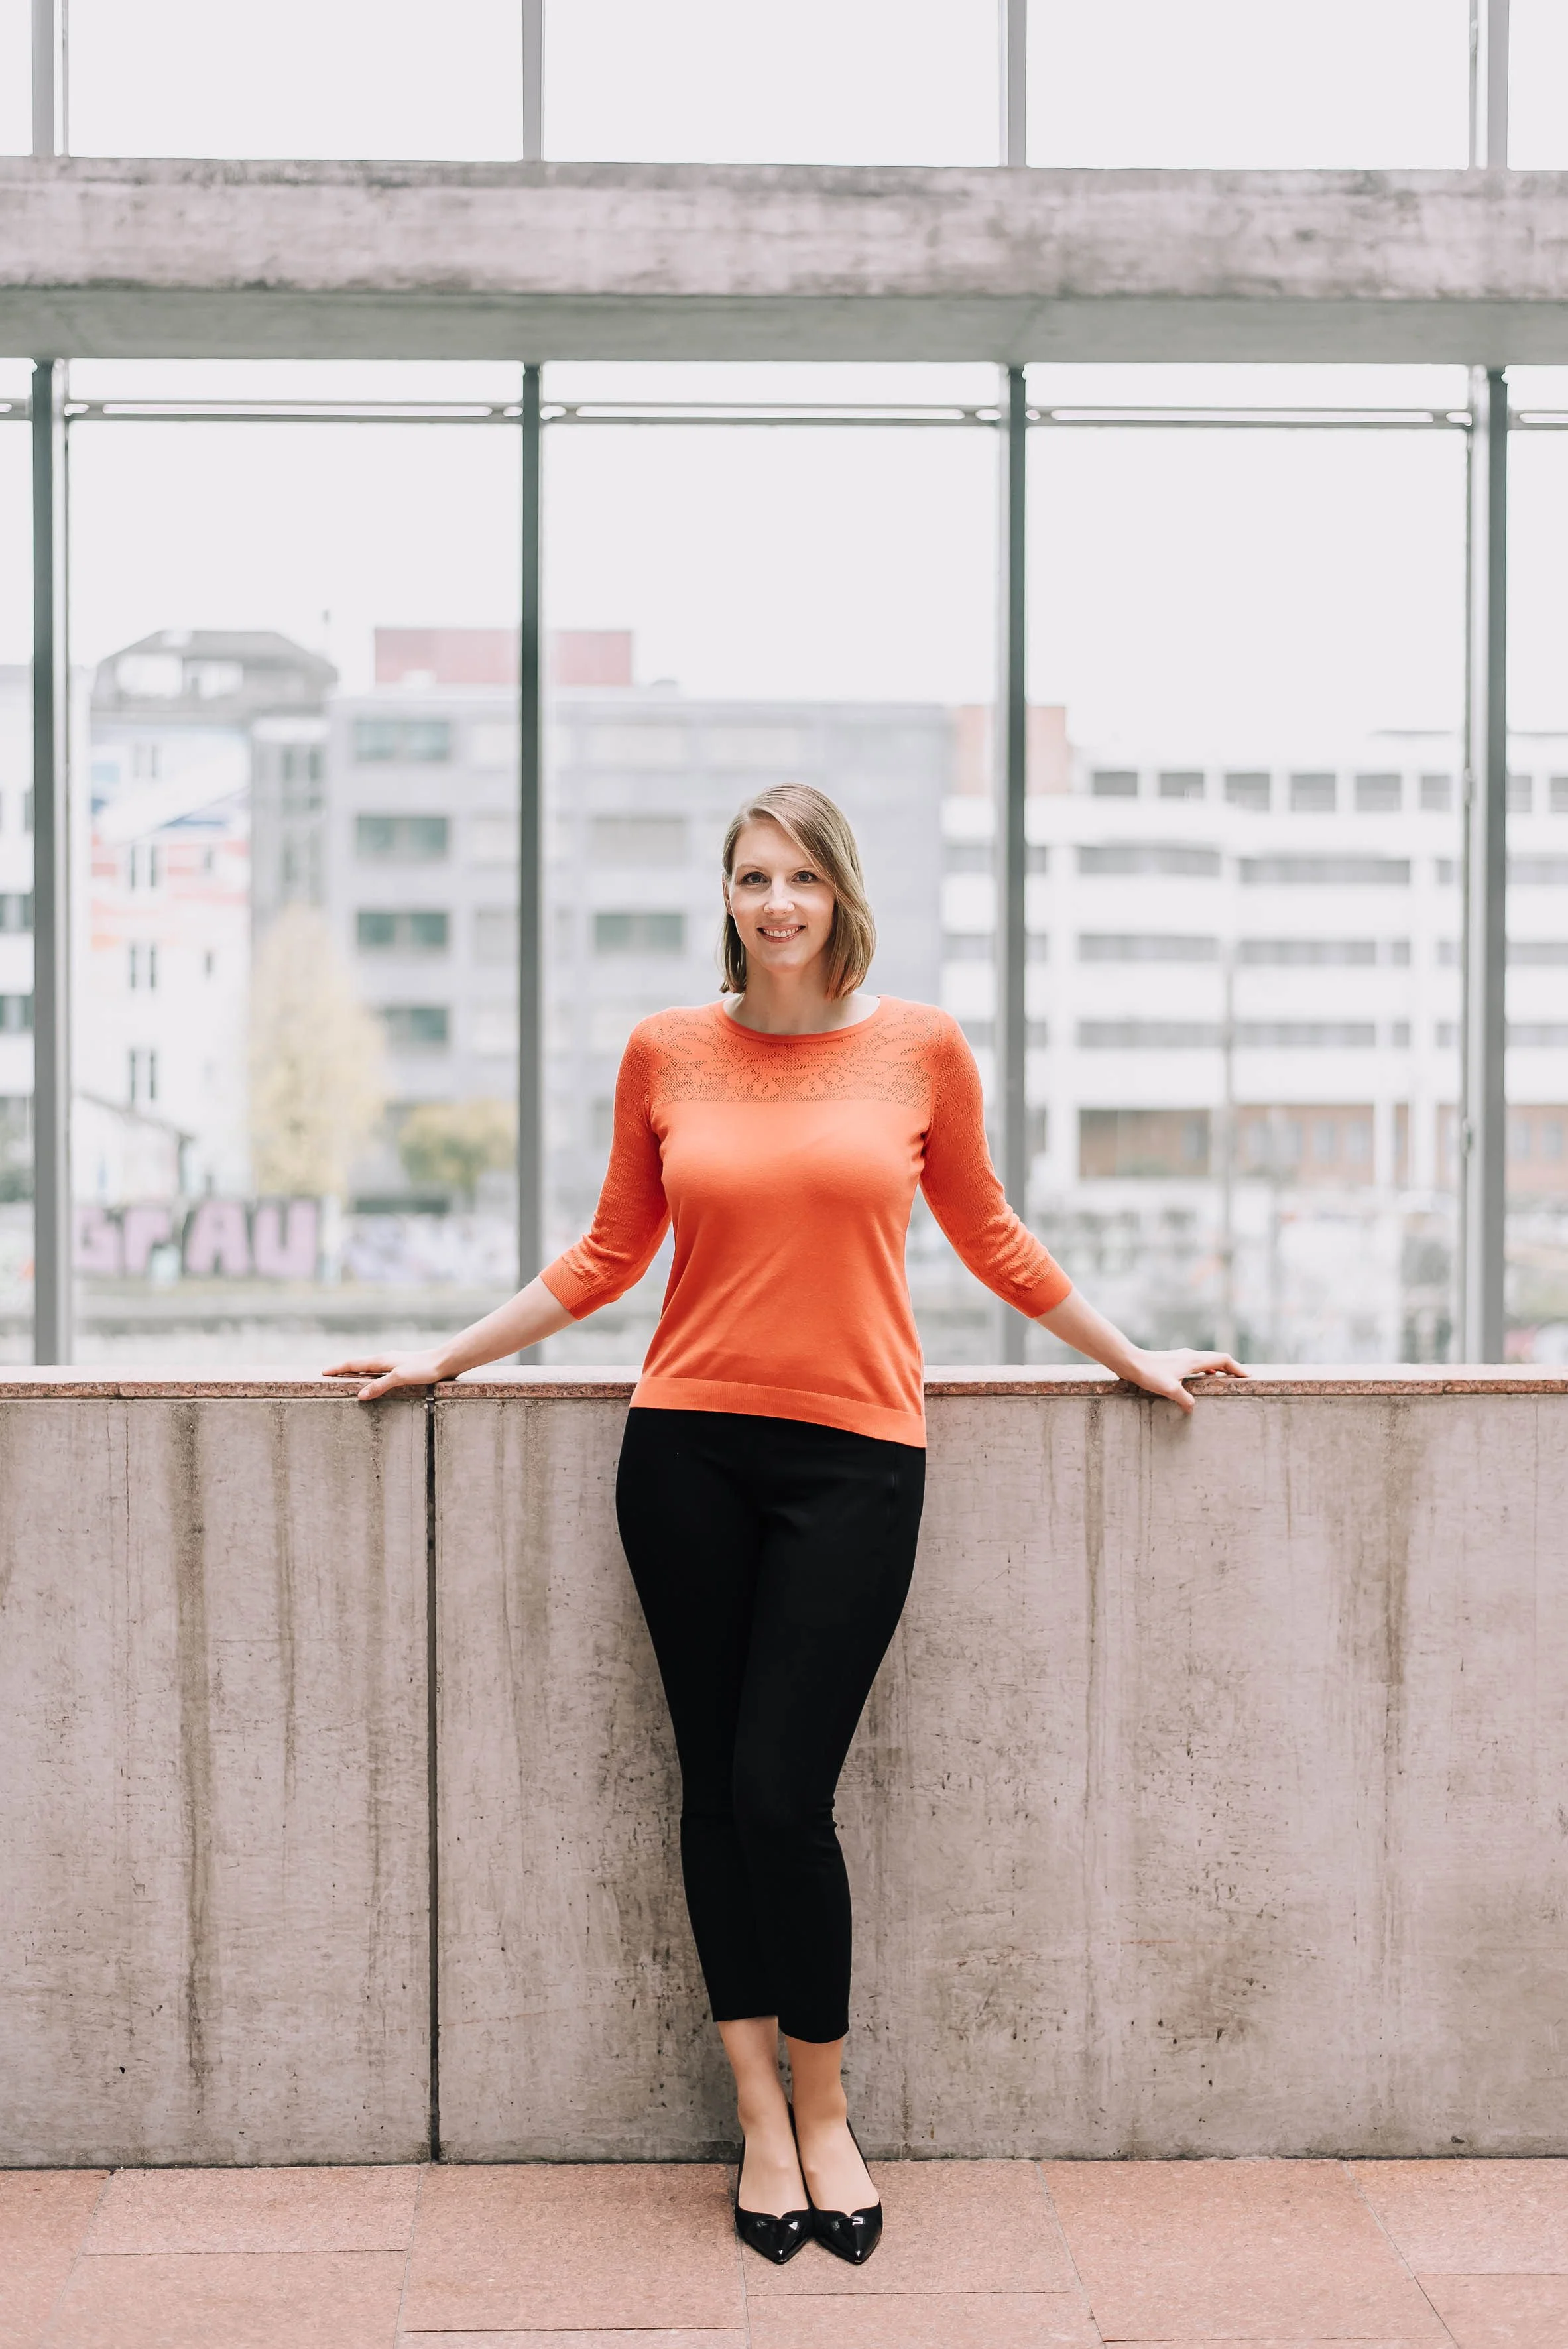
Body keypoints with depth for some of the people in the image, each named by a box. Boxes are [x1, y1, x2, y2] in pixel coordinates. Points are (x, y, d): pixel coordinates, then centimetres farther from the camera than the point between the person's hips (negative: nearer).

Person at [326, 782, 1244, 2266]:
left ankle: (823, 2111, 15)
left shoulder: (920, 1049, 2)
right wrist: (444, 1360, 16)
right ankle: (761, 2115, 19)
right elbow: (610, 1254, 15)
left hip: (853, 1458, -2)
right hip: (689, 1449, 2)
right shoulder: (667, 1052, 5)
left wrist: (1134, 1361, 21)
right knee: (717, 1788, 5)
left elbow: (988, 1236, 15)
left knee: (783, 1793, -7)